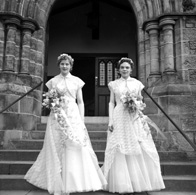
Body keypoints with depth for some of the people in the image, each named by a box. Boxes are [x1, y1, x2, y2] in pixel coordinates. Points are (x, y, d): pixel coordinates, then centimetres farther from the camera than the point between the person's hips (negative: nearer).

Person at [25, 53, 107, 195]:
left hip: (73, 116, 0)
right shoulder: (53, 81, 8)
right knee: (57, 150, 0)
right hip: (57, 117, 0)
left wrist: (82, 120, -1)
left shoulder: (77, 81, 9)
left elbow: (80, 102, 7)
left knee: (75, 149, -5)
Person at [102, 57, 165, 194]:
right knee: (120, 151, -1)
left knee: (139, 149, -1)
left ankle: (138, 182, 14)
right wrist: (110, 121, -3)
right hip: (119, 119, -1)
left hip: (134, 119, 1)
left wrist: (137, 103, -6)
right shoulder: (114, 84, 7)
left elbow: (140, 101, 15)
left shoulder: (137, 83, 10)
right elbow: (111, 103, 4)